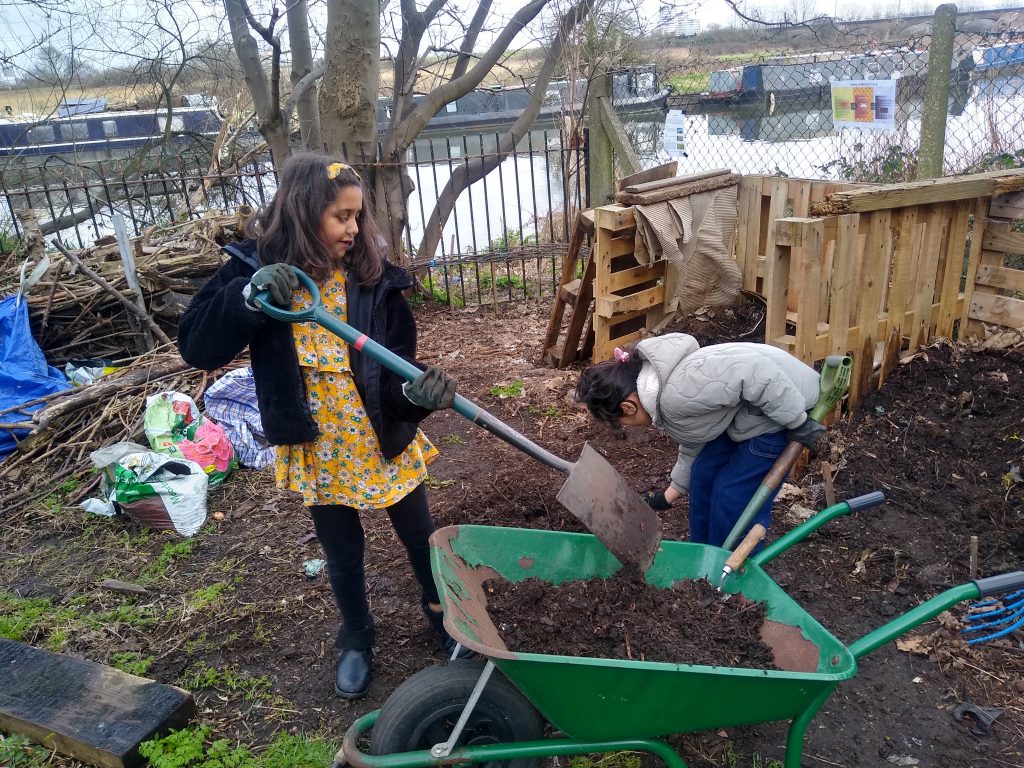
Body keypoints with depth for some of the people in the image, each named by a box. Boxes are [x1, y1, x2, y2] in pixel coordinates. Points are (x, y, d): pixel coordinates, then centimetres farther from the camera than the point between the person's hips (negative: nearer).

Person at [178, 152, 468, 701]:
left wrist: (416, 393, -31)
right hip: (316, 449, 0)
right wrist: (248, 295, -32)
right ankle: (356, 639, 46)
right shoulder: (253, 269, -11)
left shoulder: (372, 274, -11)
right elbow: (196, 347, -17)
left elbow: (396, 361, -9)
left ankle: (441, 611, 46)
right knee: (342, 553, 18)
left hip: (385, 439, 0)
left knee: (419, 535, 17)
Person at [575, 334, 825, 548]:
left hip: (785, 402, -9)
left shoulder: (677, 393, -31)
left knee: (733, 495, -5)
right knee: (704, 472, 11)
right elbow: (693, 446, 16)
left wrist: (797, 422, -24)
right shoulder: (662, 398, 2)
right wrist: (668, 496, 25)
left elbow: (753, 372, -33)